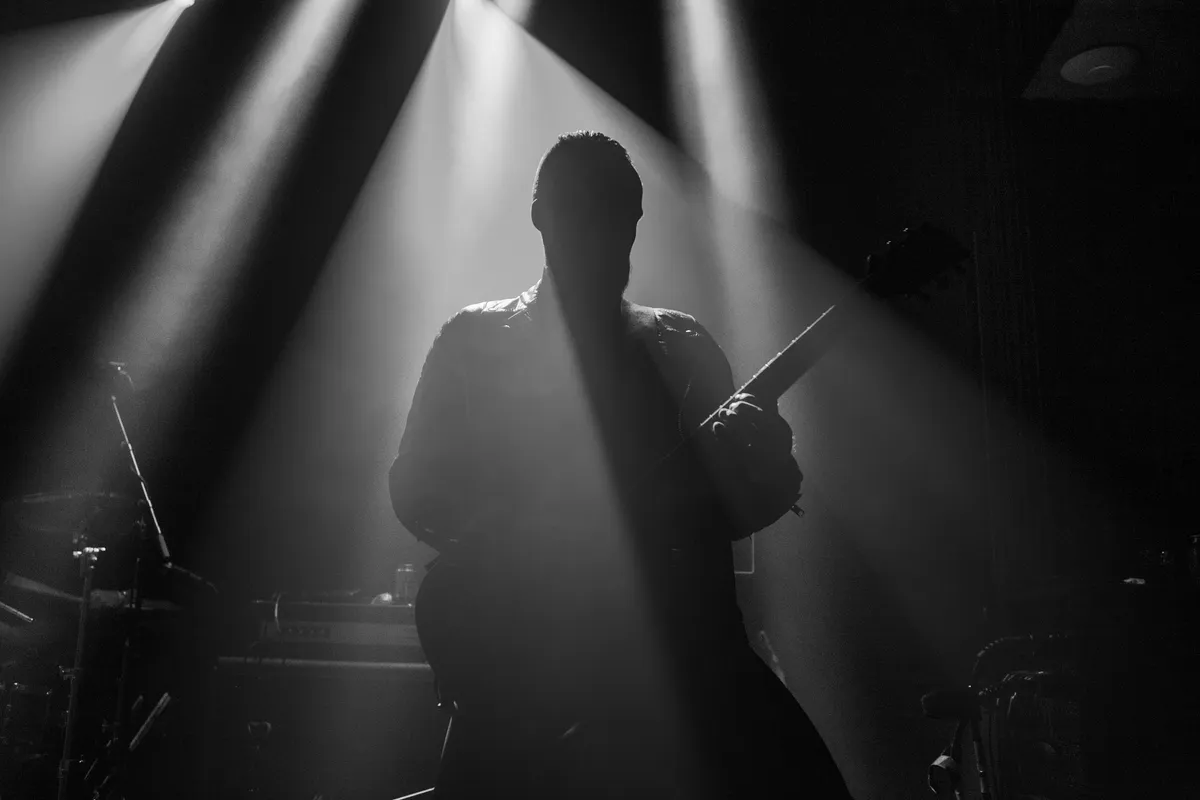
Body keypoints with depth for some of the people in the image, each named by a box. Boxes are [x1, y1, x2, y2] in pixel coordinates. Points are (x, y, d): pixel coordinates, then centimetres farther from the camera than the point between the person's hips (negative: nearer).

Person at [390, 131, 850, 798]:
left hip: (674, 646, 3)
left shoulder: (683, 348, 14)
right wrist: (514, 542, -14)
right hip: (519, 658, -2)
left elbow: (732, 506, 10)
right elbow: (415, 490, 3)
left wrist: (764, 464, -12)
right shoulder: (477, 340, 8)